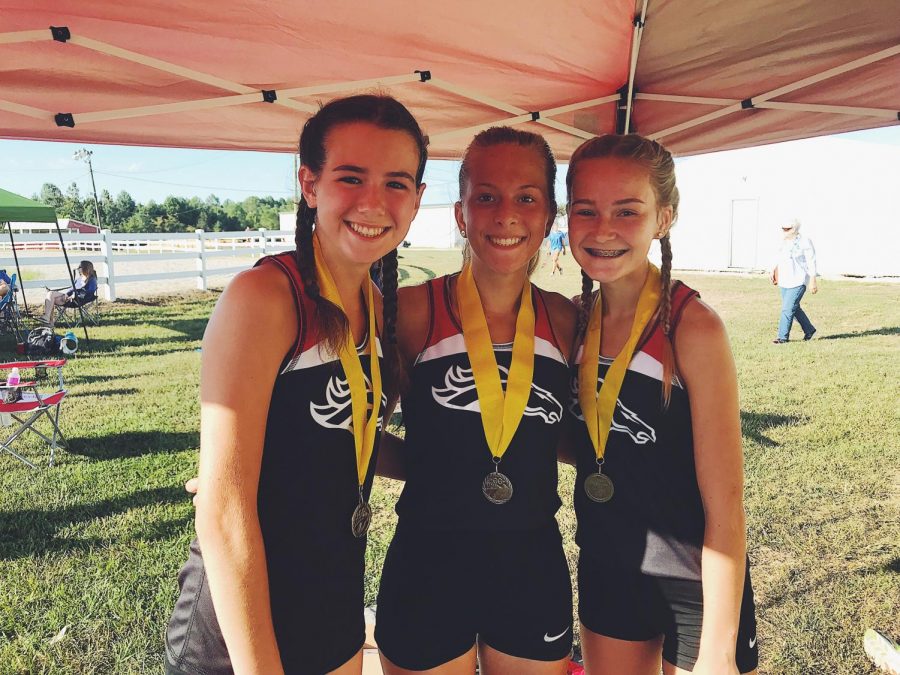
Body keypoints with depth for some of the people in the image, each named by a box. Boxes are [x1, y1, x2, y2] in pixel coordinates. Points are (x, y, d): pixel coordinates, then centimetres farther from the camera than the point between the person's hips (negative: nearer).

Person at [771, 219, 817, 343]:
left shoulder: (805, 243, -10)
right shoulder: (784, 242, 11)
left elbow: (811, 263, -10)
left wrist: (812, 281, -12)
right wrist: (775, 269, 7)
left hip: (798, 282, -8)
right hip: (784, 282, 8)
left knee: (788, 308, -11)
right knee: (794, 308, 15)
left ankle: (783, 337, -5)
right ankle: (809, 330, 33)